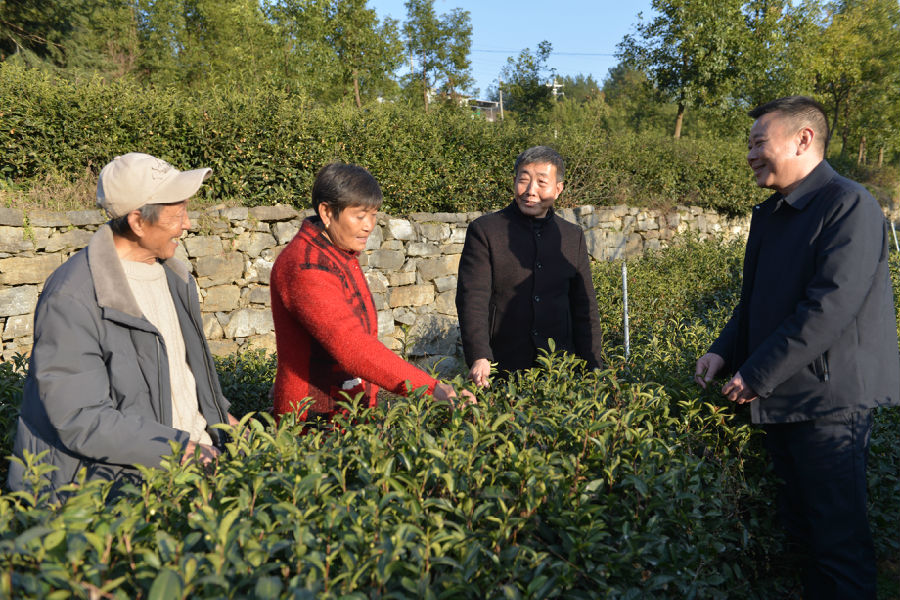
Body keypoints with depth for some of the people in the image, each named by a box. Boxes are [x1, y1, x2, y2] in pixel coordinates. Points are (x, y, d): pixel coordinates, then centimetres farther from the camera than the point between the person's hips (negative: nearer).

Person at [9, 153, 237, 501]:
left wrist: (219, 415, 9)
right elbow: (79, 420, -20)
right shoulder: (72, 300, -18)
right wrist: (177, 448, -24)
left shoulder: (169, 272, 10)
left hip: (195, 445, 8)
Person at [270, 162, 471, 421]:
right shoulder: (306, 268, -19)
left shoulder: (343, 254, 12)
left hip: (352, 411, 9)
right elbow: (352, 348, -28)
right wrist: (429, 389, -31)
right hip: (315, 417, -8)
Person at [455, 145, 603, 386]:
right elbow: (471, 298, -12)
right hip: (500, 371, -3)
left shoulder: (573, 237, 10)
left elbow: (585, 309, 13)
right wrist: (479, 357, -25)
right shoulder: (484, 231, -2)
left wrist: (592, 368, 6)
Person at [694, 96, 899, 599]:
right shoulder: (768, 215, 13)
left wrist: (756, 374, -20)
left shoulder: (849, 206, -14)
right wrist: (725, 353, 3)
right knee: (800, 524, 19)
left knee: (839, 536, 1)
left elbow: (831, 305, -23)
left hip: (829, 399, -8)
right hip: (780, 397, 8)